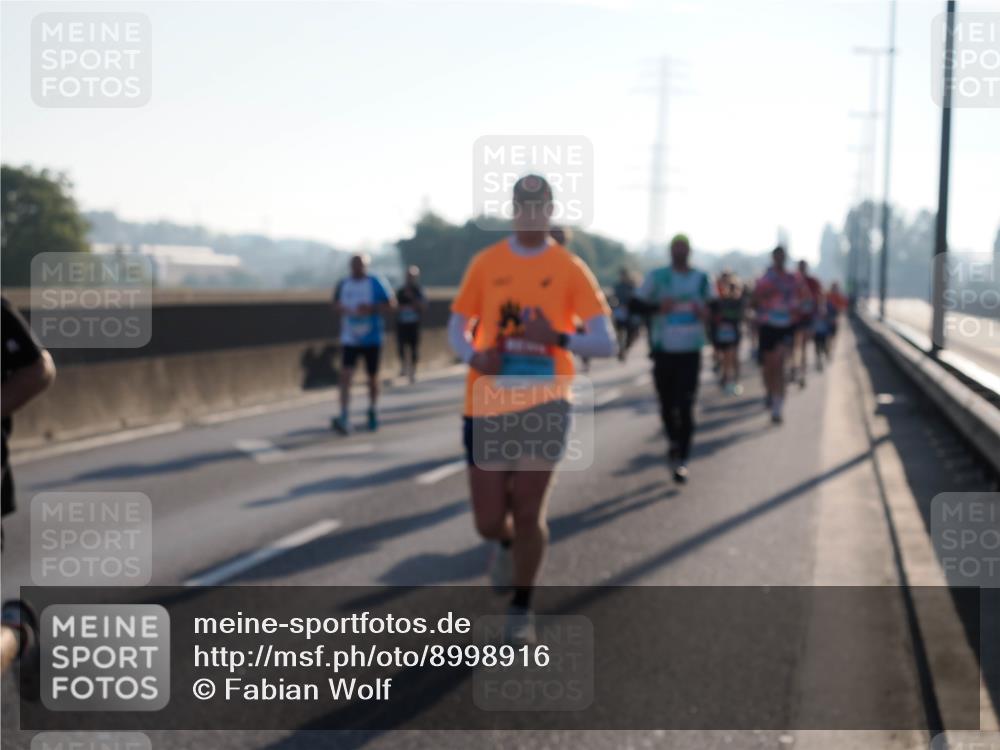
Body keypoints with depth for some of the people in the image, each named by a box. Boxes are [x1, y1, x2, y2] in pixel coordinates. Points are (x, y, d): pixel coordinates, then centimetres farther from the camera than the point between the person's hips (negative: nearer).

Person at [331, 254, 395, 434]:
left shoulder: (376, 284, -5)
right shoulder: (343, 285, 4)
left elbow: (391, 304, -4)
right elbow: (336, 304, 18)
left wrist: (372, 308, -20)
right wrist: (343, 310, -6)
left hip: (371, 339, -1)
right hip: (349, 339, 1)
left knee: (372, 377, 11)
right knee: (345, 376, -13)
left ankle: (373, 411, 33)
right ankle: (344, 419, -19)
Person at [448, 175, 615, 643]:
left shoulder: (570, 268, -1)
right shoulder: (485, 263, 4)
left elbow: (606, 343, -5)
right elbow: (457, 326, 11)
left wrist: (559, 338, -23)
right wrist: (474, 356, -11)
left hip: (544, 406, -2)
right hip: (488, 408, 2)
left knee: (528, 514, -5)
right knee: (488, 523, 3)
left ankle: (521, 610, 17)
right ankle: (507, 544, 42)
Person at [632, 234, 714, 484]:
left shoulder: (701, 278, 5)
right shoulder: (657, 276, 0)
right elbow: (636, 304, 1)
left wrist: (705, 313, -8)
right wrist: (657, 307, -16)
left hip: (690, 351, 0)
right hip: (664, 349, 0)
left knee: (685, 406, -7)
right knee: (667, 404, 11)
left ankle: (681, 459, -5)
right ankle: (674, 442, 38)